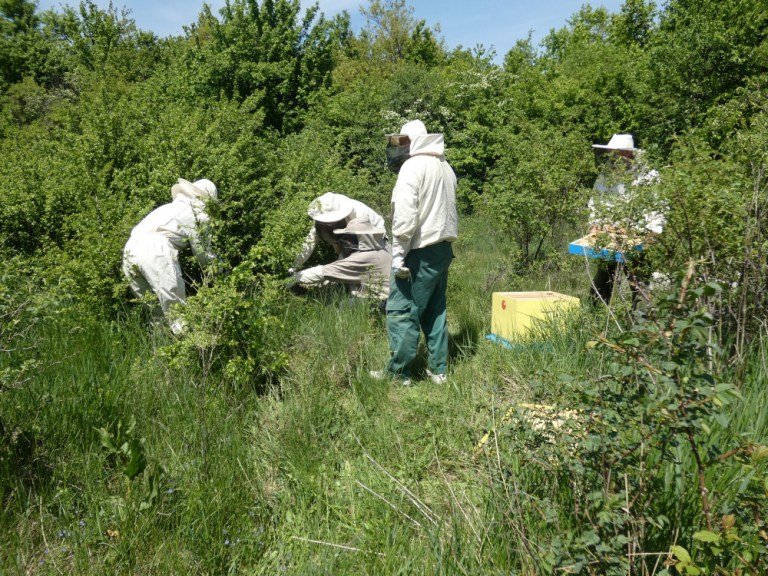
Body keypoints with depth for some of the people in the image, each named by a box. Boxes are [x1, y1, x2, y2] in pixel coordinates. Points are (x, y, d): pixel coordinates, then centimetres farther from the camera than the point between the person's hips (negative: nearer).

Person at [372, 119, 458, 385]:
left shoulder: (413, 166, -10)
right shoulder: (445, 167, 16)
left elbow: (405, 213, -19)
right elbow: (447, 209, 16)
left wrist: (398, 253, -17)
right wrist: (444, 240, 14)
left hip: (421, 251, -9)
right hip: (444, 248, 9)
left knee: (401, 311, -2)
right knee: (435, 311, 15)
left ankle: (398, 373, 3)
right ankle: (438, 370, 20)